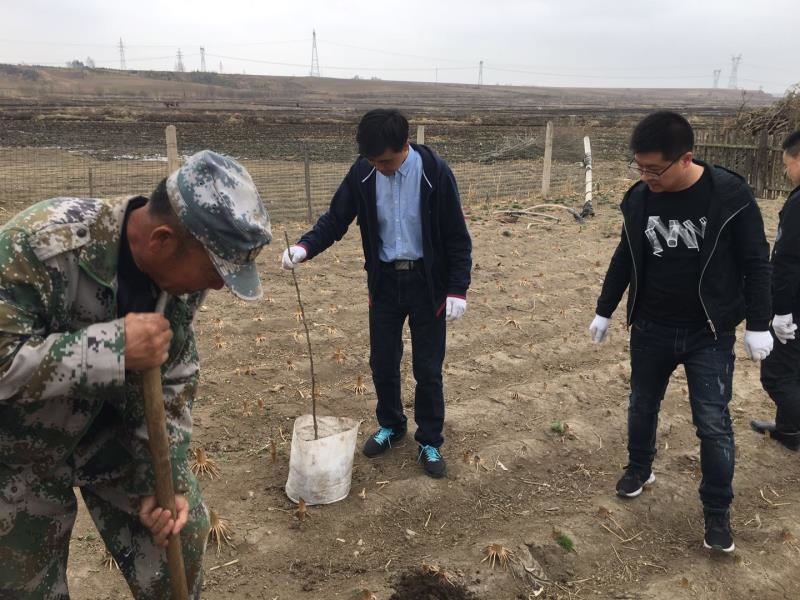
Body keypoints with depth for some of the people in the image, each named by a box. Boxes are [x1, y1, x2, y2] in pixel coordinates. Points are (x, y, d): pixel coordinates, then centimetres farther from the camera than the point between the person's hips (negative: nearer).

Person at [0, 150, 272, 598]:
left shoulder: (181, 270, -16)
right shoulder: (41, 245, -34)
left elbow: (171, 380, -8)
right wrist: (113, 347, -41)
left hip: (111, 425, 4)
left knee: (179, 527, 8)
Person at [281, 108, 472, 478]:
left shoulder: (435, 173, -17)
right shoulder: (362, 174, -8)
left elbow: (457, 236, -10)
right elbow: (335, 220, 0)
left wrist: (458, 289, -13)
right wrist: (305, 248, -18)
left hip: (427, 282, -3)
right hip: (384, 281, 3)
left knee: (428, 368, 5)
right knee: (382, 362, 11)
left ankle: (430, 443, 24)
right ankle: (390, 426, 36)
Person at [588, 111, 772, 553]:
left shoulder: (729, 195, -16)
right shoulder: (638, 198, -5)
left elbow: (755, 263, -8)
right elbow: (625, 259, 8)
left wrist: (758, 325, -9)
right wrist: (604, 311, 12)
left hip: (709, 335, -3)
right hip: (650, 329, 4)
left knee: (713, 425, 0)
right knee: (642, 407, 18)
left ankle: (717, 512, 19)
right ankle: (639, 468, 44)